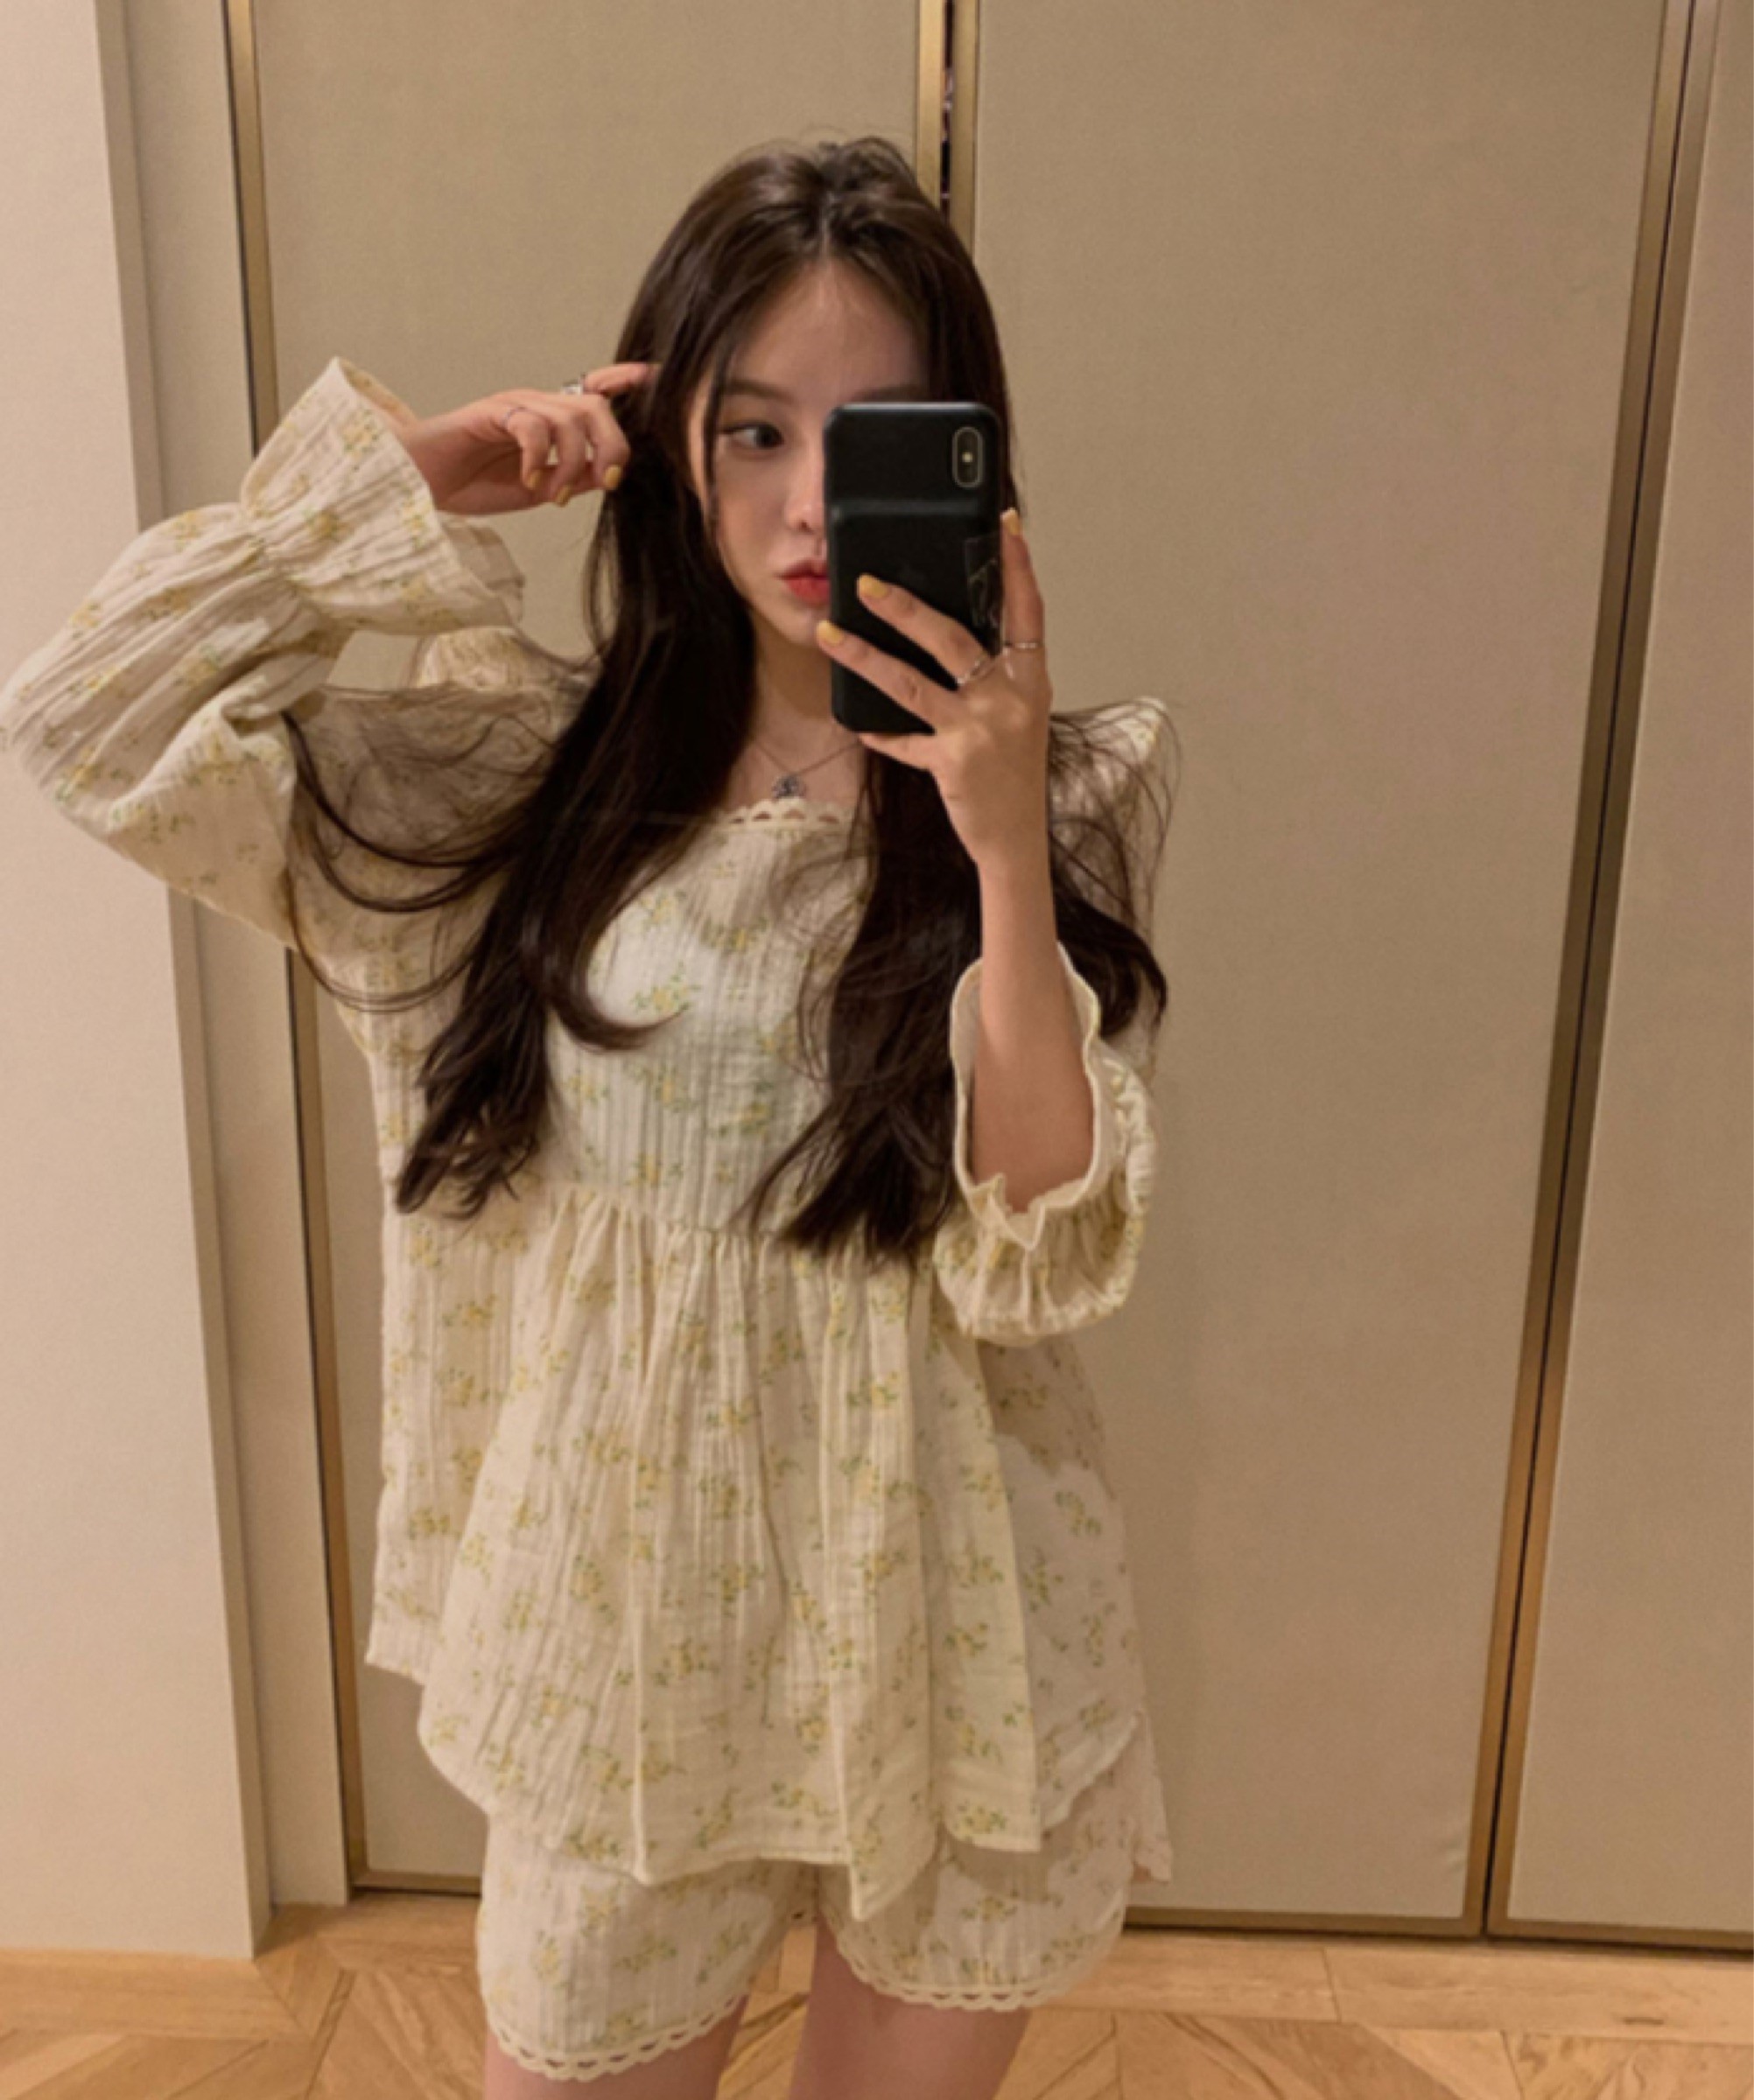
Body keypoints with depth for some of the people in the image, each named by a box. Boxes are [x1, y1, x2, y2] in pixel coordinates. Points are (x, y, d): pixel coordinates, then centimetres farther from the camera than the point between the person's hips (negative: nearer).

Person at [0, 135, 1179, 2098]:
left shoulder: (1070, 791, -9)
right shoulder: (546, 769, -6)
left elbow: (1040, 1267, -17)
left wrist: (1008, 854, -29)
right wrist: (409, 476, -11)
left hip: (945, 1631, 0)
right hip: (630, 1611, 1)